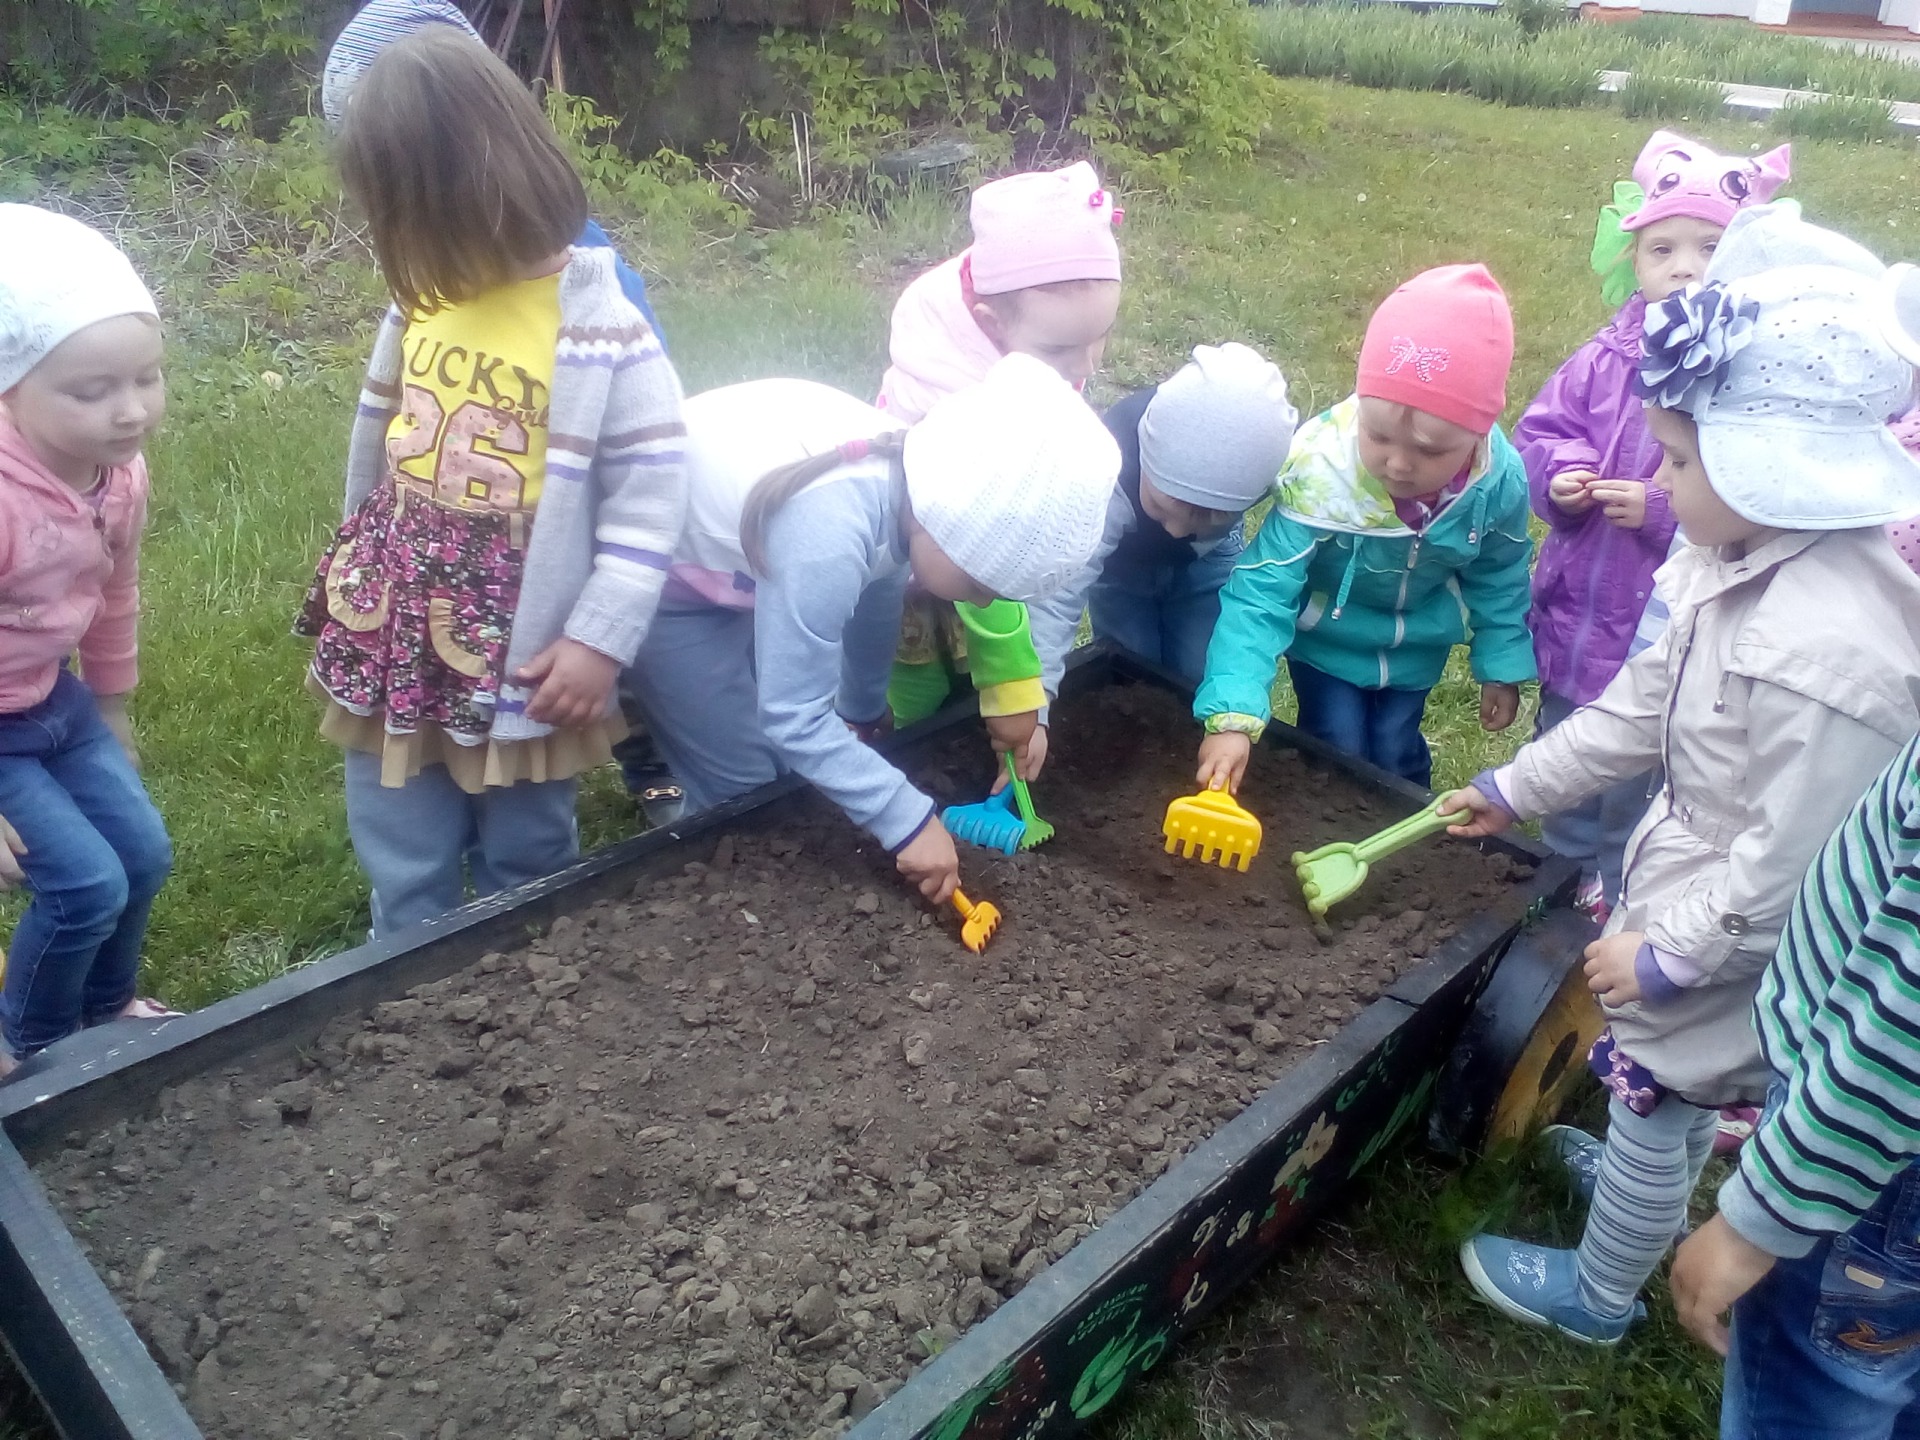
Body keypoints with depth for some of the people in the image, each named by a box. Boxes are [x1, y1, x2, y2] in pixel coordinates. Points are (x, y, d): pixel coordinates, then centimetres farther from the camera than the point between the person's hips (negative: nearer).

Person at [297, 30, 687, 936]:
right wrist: (365, 570, 20)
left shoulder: (604, 335, -18)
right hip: (397, 635, 5)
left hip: (522, 655, -5)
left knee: (524, 871, 16)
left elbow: (646, 503, -15)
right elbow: (378, 442, 13)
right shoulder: (422, 297, -1)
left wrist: (599, 641, -18)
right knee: (402, 873, 18)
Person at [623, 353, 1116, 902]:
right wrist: (908, 818, -26)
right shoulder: (828, 534, -40)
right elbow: (791, 715, -31)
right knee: (747, 792, -6)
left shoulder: (904, 473, -14)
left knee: (791, 773, 11)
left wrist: (862, 713, 20)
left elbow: (878, 596, 5)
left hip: (733, 559, 7)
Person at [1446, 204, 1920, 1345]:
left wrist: (1668, 953, -18)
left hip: (1736, 936, -8)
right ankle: (1654, 1181, 60)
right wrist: (1517, 788, 13)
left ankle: (1600, 1295, 38)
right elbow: (1643, 706, 6)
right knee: (1671, 1086, 31)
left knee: (1660, 1098, 13)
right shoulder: (1741, 559, -7)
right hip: (1691, 874, 8)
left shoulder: (1828, 649, -36)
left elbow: (1792, 859, -29)